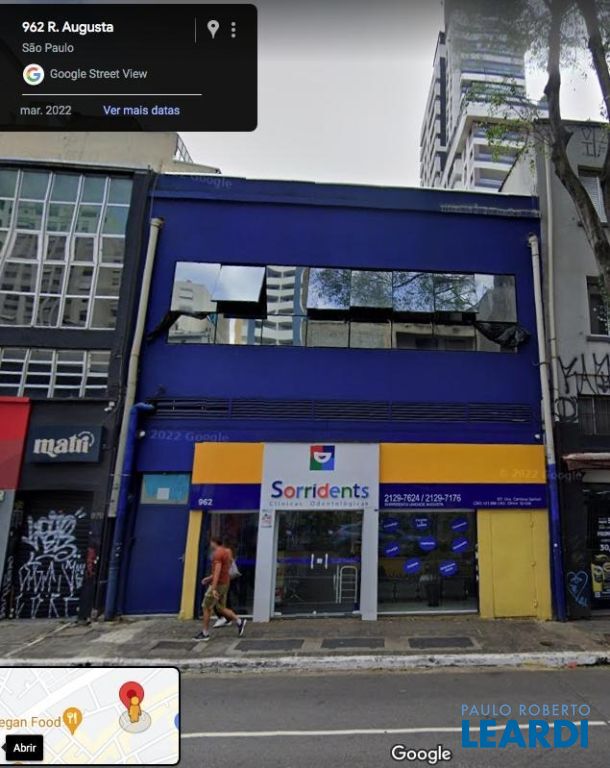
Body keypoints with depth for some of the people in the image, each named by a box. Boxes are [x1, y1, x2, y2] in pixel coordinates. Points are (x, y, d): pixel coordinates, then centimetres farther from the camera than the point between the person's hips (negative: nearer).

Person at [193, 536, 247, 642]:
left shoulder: (218, 554, -17)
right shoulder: (226, 552, 13)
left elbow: (217, 571, -25)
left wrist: (213, 589, -28)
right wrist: (209, 578, 24)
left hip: (218, 584, -9)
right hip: (224, 583, 9)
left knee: (206, 608, 4)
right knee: (222, 608, 14)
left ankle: (205, 634, 11)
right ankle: (239, 621, 7)